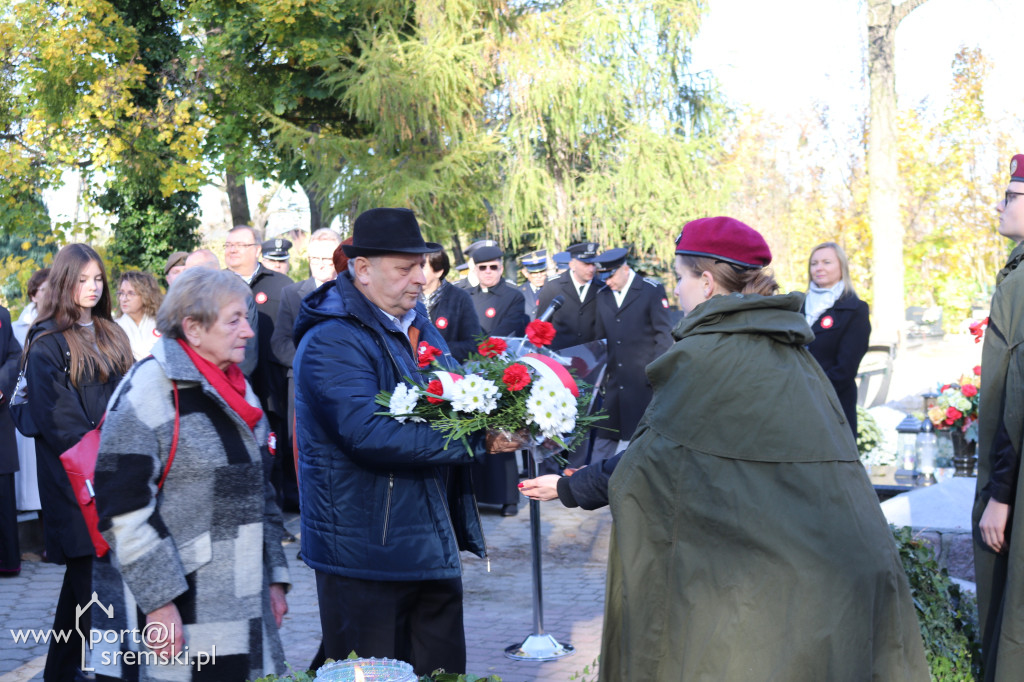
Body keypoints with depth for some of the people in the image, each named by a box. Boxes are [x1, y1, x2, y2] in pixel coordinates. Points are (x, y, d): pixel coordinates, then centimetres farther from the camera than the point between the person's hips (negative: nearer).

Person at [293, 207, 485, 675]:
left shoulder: (417, 324, 11)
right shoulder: (331, 342, -17)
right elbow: (369, 433, -29)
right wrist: (477, 440, -27)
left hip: (432, 543, 9)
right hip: (366, 546, -8)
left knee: (444, 671, 15)